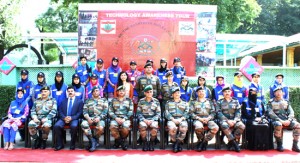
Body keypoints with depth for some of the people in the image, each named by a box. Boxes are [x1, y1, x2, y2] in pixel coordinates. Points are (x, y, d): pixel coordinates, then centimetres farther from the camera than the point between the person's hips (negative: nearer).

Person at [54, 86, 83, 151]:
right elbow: (60, 111, 12)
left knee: (74, 126, -36)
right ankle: (59, 144, -13)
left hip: (74, 119, -3)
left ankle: (72, 144, -17)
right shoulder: (63, 101, 22)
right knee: (56, 126, -27)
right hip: (64, 118, 3)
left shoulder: (79, 101, 12)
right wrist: (64, 118, -10)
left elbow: (80, 113, 2)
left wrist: (71, 118, -14)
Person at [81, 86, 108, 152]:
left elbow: (105, 111, 3)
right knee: (83, 124, -31)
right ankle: (92, 141, -17)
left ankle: (95, 140, -3)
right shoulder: (88, 101, 22)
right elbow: (85, 111, 10)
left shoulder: (104, 100, 16)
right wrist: (88, 118, -11)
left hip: (100, 118, -2)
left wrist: (99, 118, -14)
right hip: (90, 118, 2)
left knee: (100, 128, -34)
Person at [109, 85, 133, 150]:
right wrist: (116, 118, -9)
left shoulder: (129, 100, 15)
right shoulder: (113, 100, 17)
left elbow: (131, 111, 5)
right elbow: (110, 111, 8)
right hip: (115, 118, 1)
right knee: (112, 127, -31)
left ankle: (120, 140, -2)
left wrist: (124, 119, -10)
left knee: (125, 128, -33)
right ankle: (121, 142, -8)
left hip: (125, 118, -1)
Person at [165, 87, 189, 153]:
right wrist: (173, 119, -9)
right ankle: (174, 142, -12)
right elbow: (166, 113, 8)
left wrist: (181, 119, -10)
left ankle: (178, 142, -14)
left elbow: (187, 113, 9)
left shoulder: (185, 103, 23)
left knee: (184, 128, -35)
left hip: (182, 119, 1)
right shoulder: (168, 103, 21)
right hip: (172, 119, 0)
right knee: (172, 128, -36)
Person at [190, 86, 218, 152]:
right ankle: (201, 140, -8)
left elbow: (213, 112, 10)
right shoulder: (193, 102, 14)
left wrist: (208, 118, -9)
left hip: (208, 119, 2)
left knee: (215, 128, -30)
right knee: (199, 127, -38)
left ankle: (204, 141, -13)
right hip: (198, 119, -2)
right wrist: (199, 118, -11)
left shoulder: (209, 101, 19)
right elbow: (191, 113, 4)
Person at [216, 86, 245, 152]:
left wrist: (234, 120, -12)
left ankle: (231, 142, -15)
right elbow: (219, 113, -2)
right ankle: (234, 143, -25)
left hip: (234, 120, 2)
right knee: (224, 125, -37)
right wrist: (227, 121, -15)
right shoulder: (219, 102, 8)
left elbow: (238, 112, 7)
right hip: (224, 120, -2)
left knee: (242, 126, -29)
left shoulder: (235, 101, 15)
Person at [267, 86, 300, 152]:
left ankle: (295, 145, -14)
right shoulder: (271, 102, 6)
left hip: (286, 120, 4)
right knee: (278, 125, -38)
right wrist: (281, 121, -18)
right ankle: (279, 145, -21)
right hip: (276, 120, -4)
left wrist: (289, 120, -13)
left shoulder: (286, 102, 18)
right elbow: (271, 113, -6)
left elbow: (291, 112, 8)